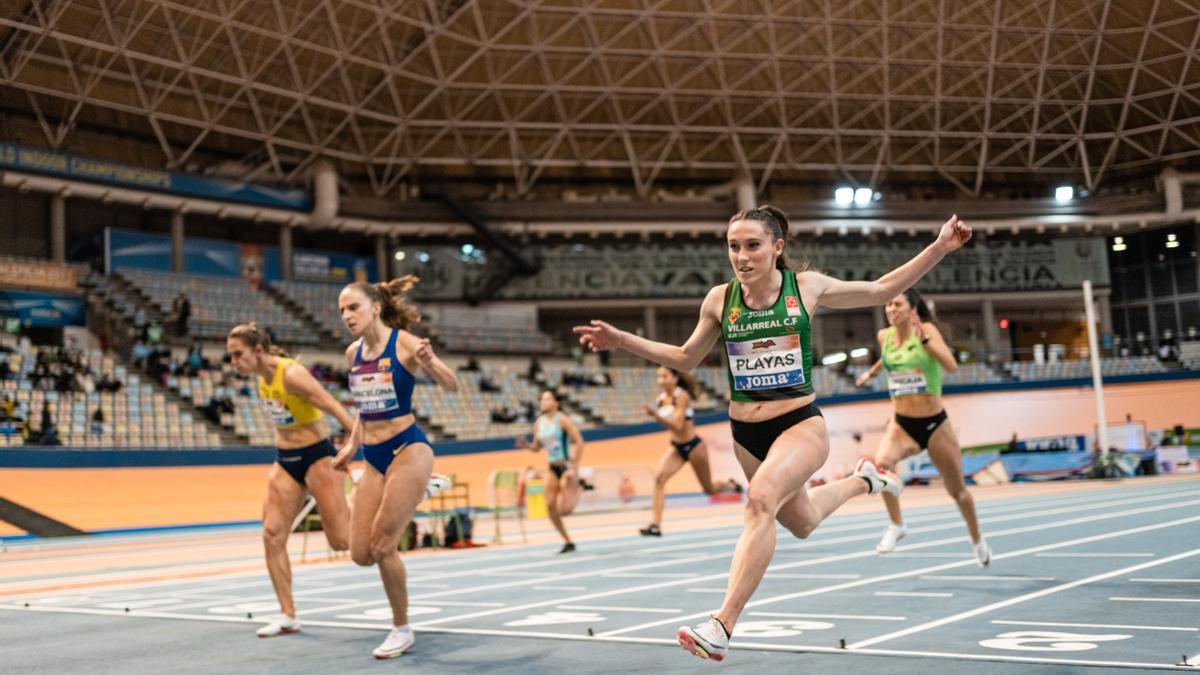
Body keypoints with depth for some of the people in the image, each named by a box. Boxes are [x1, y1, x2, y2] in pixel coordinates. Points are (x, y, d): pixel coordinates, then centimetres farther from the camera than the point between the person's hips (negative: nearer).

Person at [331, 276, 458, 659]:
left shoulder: (403, 342, -11)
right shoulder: (353, 353, 8)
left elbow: (452, 386, -17)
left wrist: (430, 362, -37)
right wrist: (352, 446, 19)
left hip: (408, 450, -7)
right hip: (374, 459, 7)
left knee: (382, 546, -10)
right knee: (361, 554, 2)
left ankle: (402, 630, 10)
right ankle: (414, 494, 29)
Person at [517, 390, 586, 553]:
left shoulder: (562, 420, -12)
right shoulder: (539, 423, 7)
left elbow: (579, 442, -15)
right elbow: (536, 447, 17)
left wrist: (574, 466, -21)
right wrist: (526, 444, -6)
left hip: (567, 467, -6)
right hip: (553, 468, 6)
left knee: (563, 510, -11)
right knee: (550, 506, -4)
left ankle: (577, 488, 21)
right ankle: (568, 542, 9)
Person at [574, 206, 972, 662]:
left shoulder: (807, 287, -7)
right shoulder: (720, 300, -3)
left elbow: (882, 290, 7)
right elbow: (686, 359, 12)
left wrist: (940, 247, 0)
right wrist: (622, 341, 1)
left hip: (801, 425, -4)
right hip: (746, 433, 4)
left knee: (762, 499, -32)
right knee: (801, 523, 21)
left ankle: (720, 630, -33)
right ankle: (861, 480, 54)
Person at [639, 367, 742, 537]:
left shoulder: (681, 396, -21)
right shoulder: (661, 399, -2)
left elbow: (677, 426, -29)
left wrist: (656, 414, -37)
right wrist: (653, 414, -8)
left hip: (693, 446, -5)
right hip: (676, 447, 5)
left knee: (709, 490, 12)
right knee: (659, 478, -21)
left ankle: (732, 486, 47)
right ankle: (656, 525, -24)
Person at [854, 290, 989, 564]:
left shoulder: (926, 329, -13)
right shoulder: (884, 336, 0)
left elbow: (951, 366, -29)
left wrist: (923, 338, -36)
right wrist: (871, 371, 29)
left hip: (934, 424, -2)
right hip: (901, 423, 3)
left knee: (957, 491, 11)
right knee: (881, 462, -30)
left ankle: (977, 540, 40)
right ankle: (896, 524, -8)